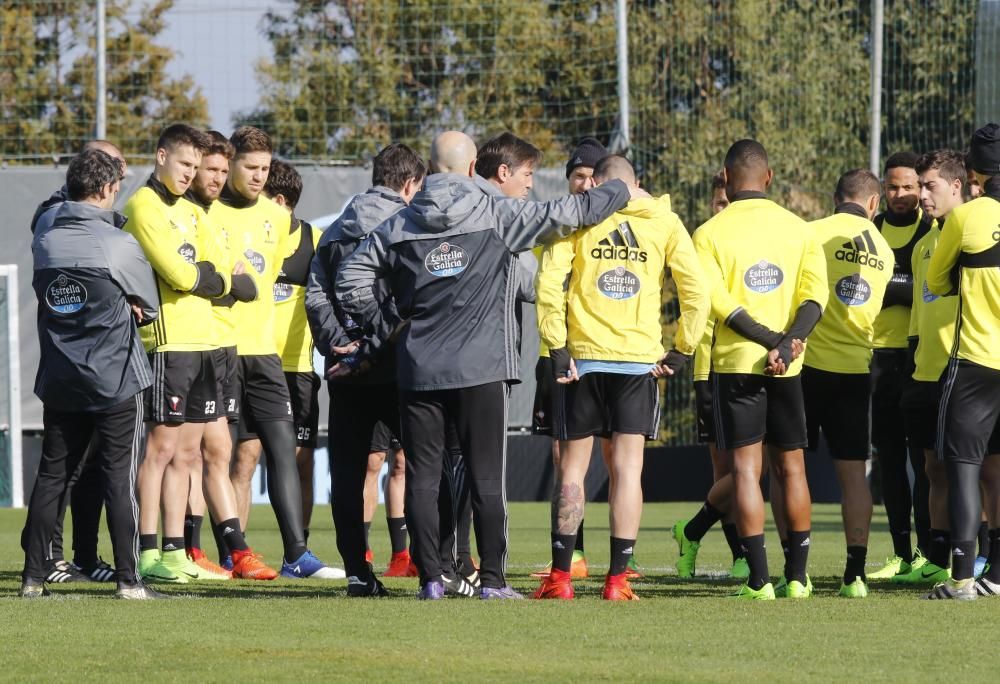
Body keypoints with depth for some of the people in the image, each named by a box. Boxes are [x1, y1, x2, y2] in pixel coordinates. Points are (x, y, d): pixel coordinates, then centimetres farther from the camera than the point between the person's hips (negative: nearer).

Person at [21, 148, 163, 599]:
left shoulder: (45, 237, 0)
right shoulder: (119, 245, -13)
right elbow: (149, 307, -2)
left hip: (59, 380, 4)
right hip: (115, 379, -4)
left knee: (51, 475, 11)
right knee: (119, 477, -1)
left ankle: (33, 575, 11)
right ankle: (128, 579, -3)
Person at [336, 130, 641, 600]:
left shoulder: (400, 225, 4)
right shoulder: (497, 214, -2)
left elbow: (351, 278, 3)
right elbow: (571, 213, 1)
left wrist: (379, 324, 15)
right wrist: (622, 192, 17)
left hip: (417, 369, 2)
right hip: (481, 369, -2)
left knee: (422, 477, 5)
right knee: (486, 476, 2)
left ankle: (431, 579, 3)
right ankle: (492, 579, 0)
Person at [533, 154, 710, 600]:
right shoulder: (663, 222, 6)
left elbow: (549, 282, -8)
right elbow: (697, 289, 0)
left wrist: (557, 347, -5)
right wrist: (681, 350, 5)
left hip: (584, 357, 0)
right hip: (641, 358, 0)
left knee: (572, 468, 7)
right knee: (628, 467, 1)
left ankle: (560, 577, 6)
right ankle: (617, 580, -4)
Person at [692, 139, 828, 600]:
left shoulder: (710, 233, -3)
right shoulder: (798, 229, 6)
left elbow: (718, 301, -13)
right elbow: (816, 295, -6)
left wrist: (772, 342, -13)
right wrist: (787, 345, -15)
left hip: (735, 362, -3)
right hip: (788, 367, 3)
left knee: (746, 468, -2)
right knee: (790, 467, 12)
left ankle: (759, 580, -8)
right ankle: (796, 576, 13)